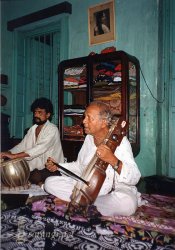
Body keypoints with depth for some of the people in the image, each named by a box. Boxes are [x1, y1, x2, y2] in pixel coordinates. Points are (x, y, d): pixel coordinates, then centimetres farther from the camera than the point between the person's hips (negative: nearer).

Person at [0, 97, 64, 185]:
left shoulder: (52, 129, -16)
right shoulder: (32, 129, 8)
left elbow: (40, 148, -29)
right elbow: (22, 145, 5)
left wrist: (14, 155, -35)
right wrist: (8, 153, -15)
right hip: (37, 166, 6)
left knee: (35, 177, -29)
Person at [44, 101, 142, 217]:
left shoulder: (119, 141, -18)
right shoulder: (89, 138, 2)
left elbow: (134, 178, -26)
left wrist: (113, 161, -42)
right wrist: (58, 166, 1)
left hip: (114, 191, -4)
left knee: (128, 203, -39)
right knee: (50, 182, -5)